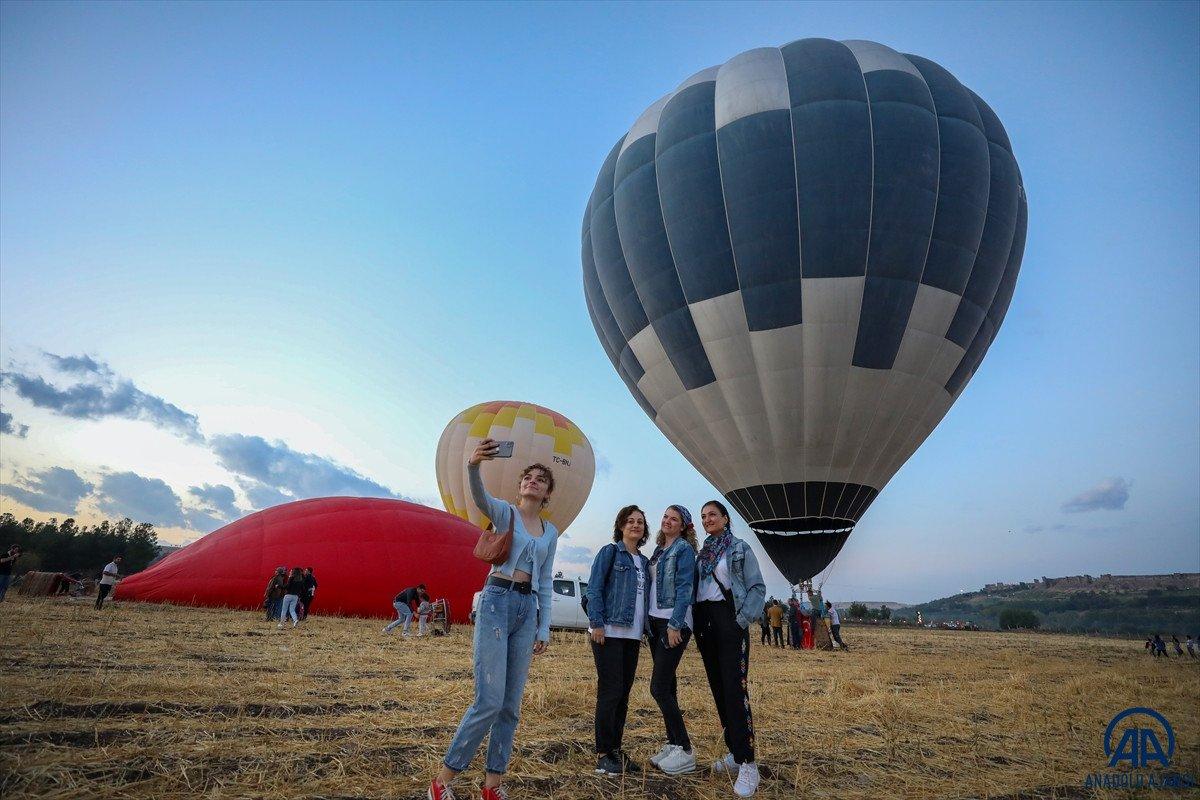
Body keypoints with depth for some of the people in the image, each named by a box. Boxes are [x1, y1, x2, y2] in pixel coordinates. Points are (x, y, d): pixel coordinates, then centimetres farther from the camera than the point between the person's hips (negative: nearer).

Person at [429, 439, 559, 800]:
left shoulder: (551, 532, 15)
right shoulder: (504, 512, 0)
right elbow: (480, 498, -25)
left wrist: (544, 628, 10)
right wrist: (473, 467, -46)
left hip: (528, 609, 5)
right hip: (497, 602, -5)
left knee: (511, 705, 9)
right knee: (489, 701, -9)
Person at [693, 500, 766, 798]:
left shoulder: (740, 548, 0)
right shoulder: (701, 553, 15)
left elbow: (758, 587, -4)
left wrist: (742, 619, -13)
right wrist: (695, 621, 6)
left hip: (729, 620, -6)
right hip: (705, 623, 6)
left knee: (735, 689, -13)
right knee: (718, 689, 7)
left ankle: (747, 763, -12)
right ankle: (734, 753, 17)